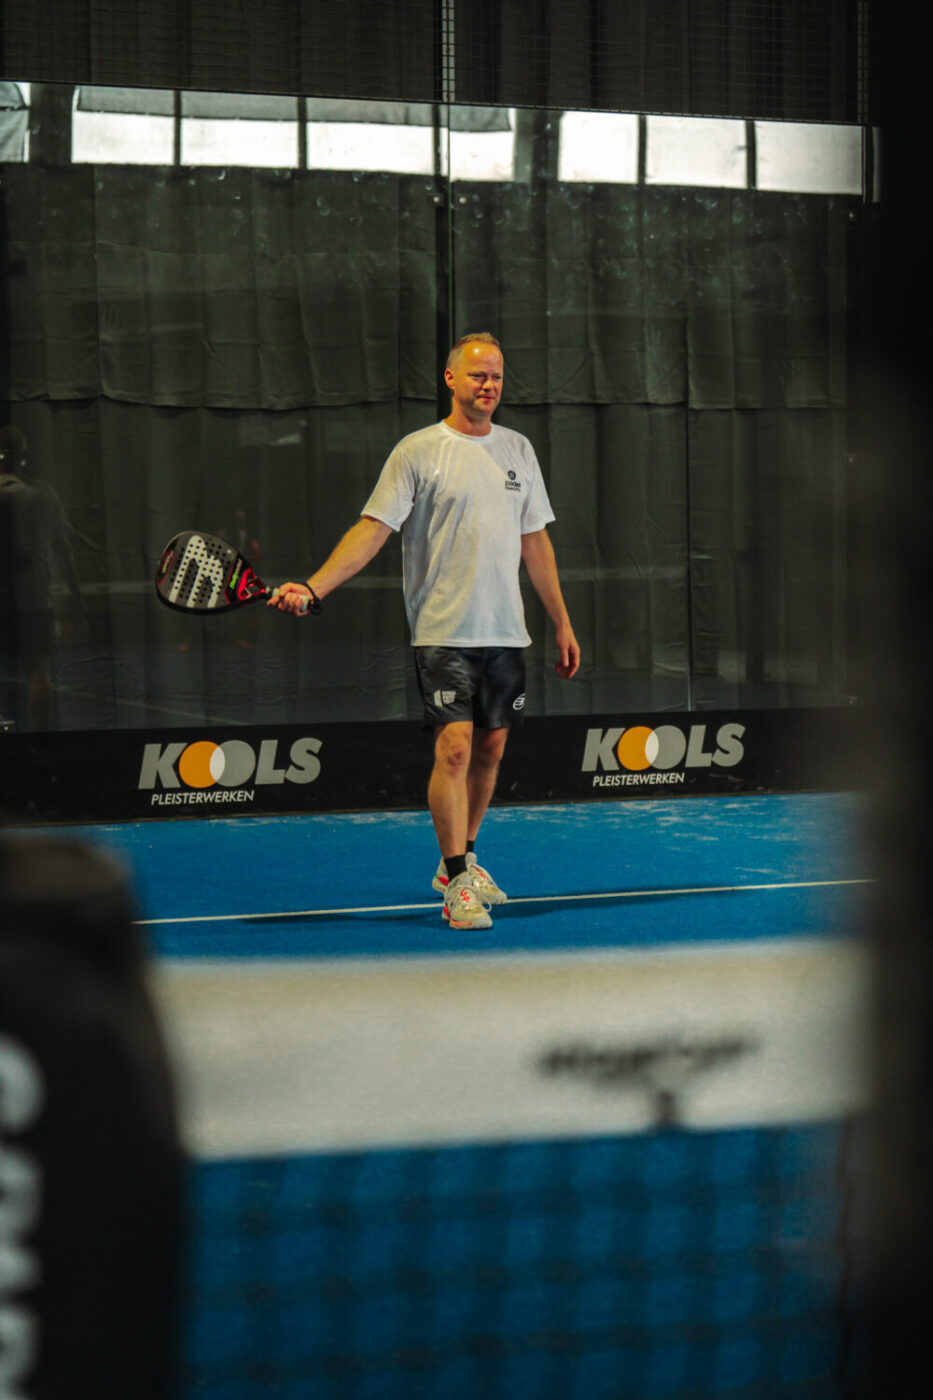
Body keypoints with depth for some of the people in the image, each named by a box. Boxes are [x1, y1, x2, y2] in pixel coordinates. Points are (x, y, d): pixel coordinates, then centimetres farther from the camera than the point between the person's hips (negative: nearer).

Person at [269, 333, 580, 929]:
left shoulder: (518, 449, 12)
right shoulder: (418, 451, -4)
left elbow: (535, 541, 18)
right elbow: (372, 529, -8)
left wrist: (562, 622, 16)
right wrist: (313, 588, -20)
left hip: (505, 633, 5)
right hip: (444, 633, -5)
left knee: (490, 750, 10)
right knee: (454, 749, -12)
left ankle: (460, 861, 26)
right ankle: (458, 885, -9)